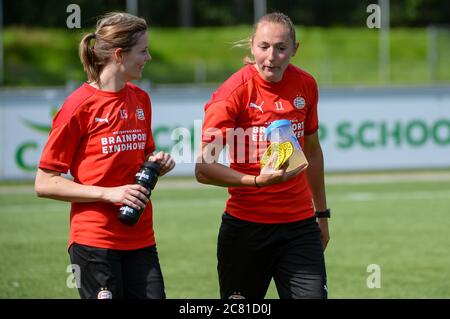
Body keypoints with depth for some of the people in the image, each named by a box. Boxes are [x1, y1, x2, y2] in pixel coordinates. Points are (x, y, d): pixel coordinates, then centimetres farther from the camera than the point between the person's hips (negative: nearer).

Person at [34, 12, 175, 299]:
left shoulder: (140, 99, 10)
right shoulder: (79, 106, -9)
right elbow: (45, 184, -8)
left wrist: (158, 163, 2)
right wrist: (109, 193, -16)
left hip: (141, 240, 6)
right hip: (95, 240, -6)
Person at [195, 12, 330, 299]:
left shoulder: (305, 85, 3)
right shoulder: (234, 92, -12)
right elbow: (204, 169, -15)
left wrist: (321, 213, 22)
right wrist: (257, 180, -29)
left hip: (299, 224, 3)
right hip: (245, 226, -3)